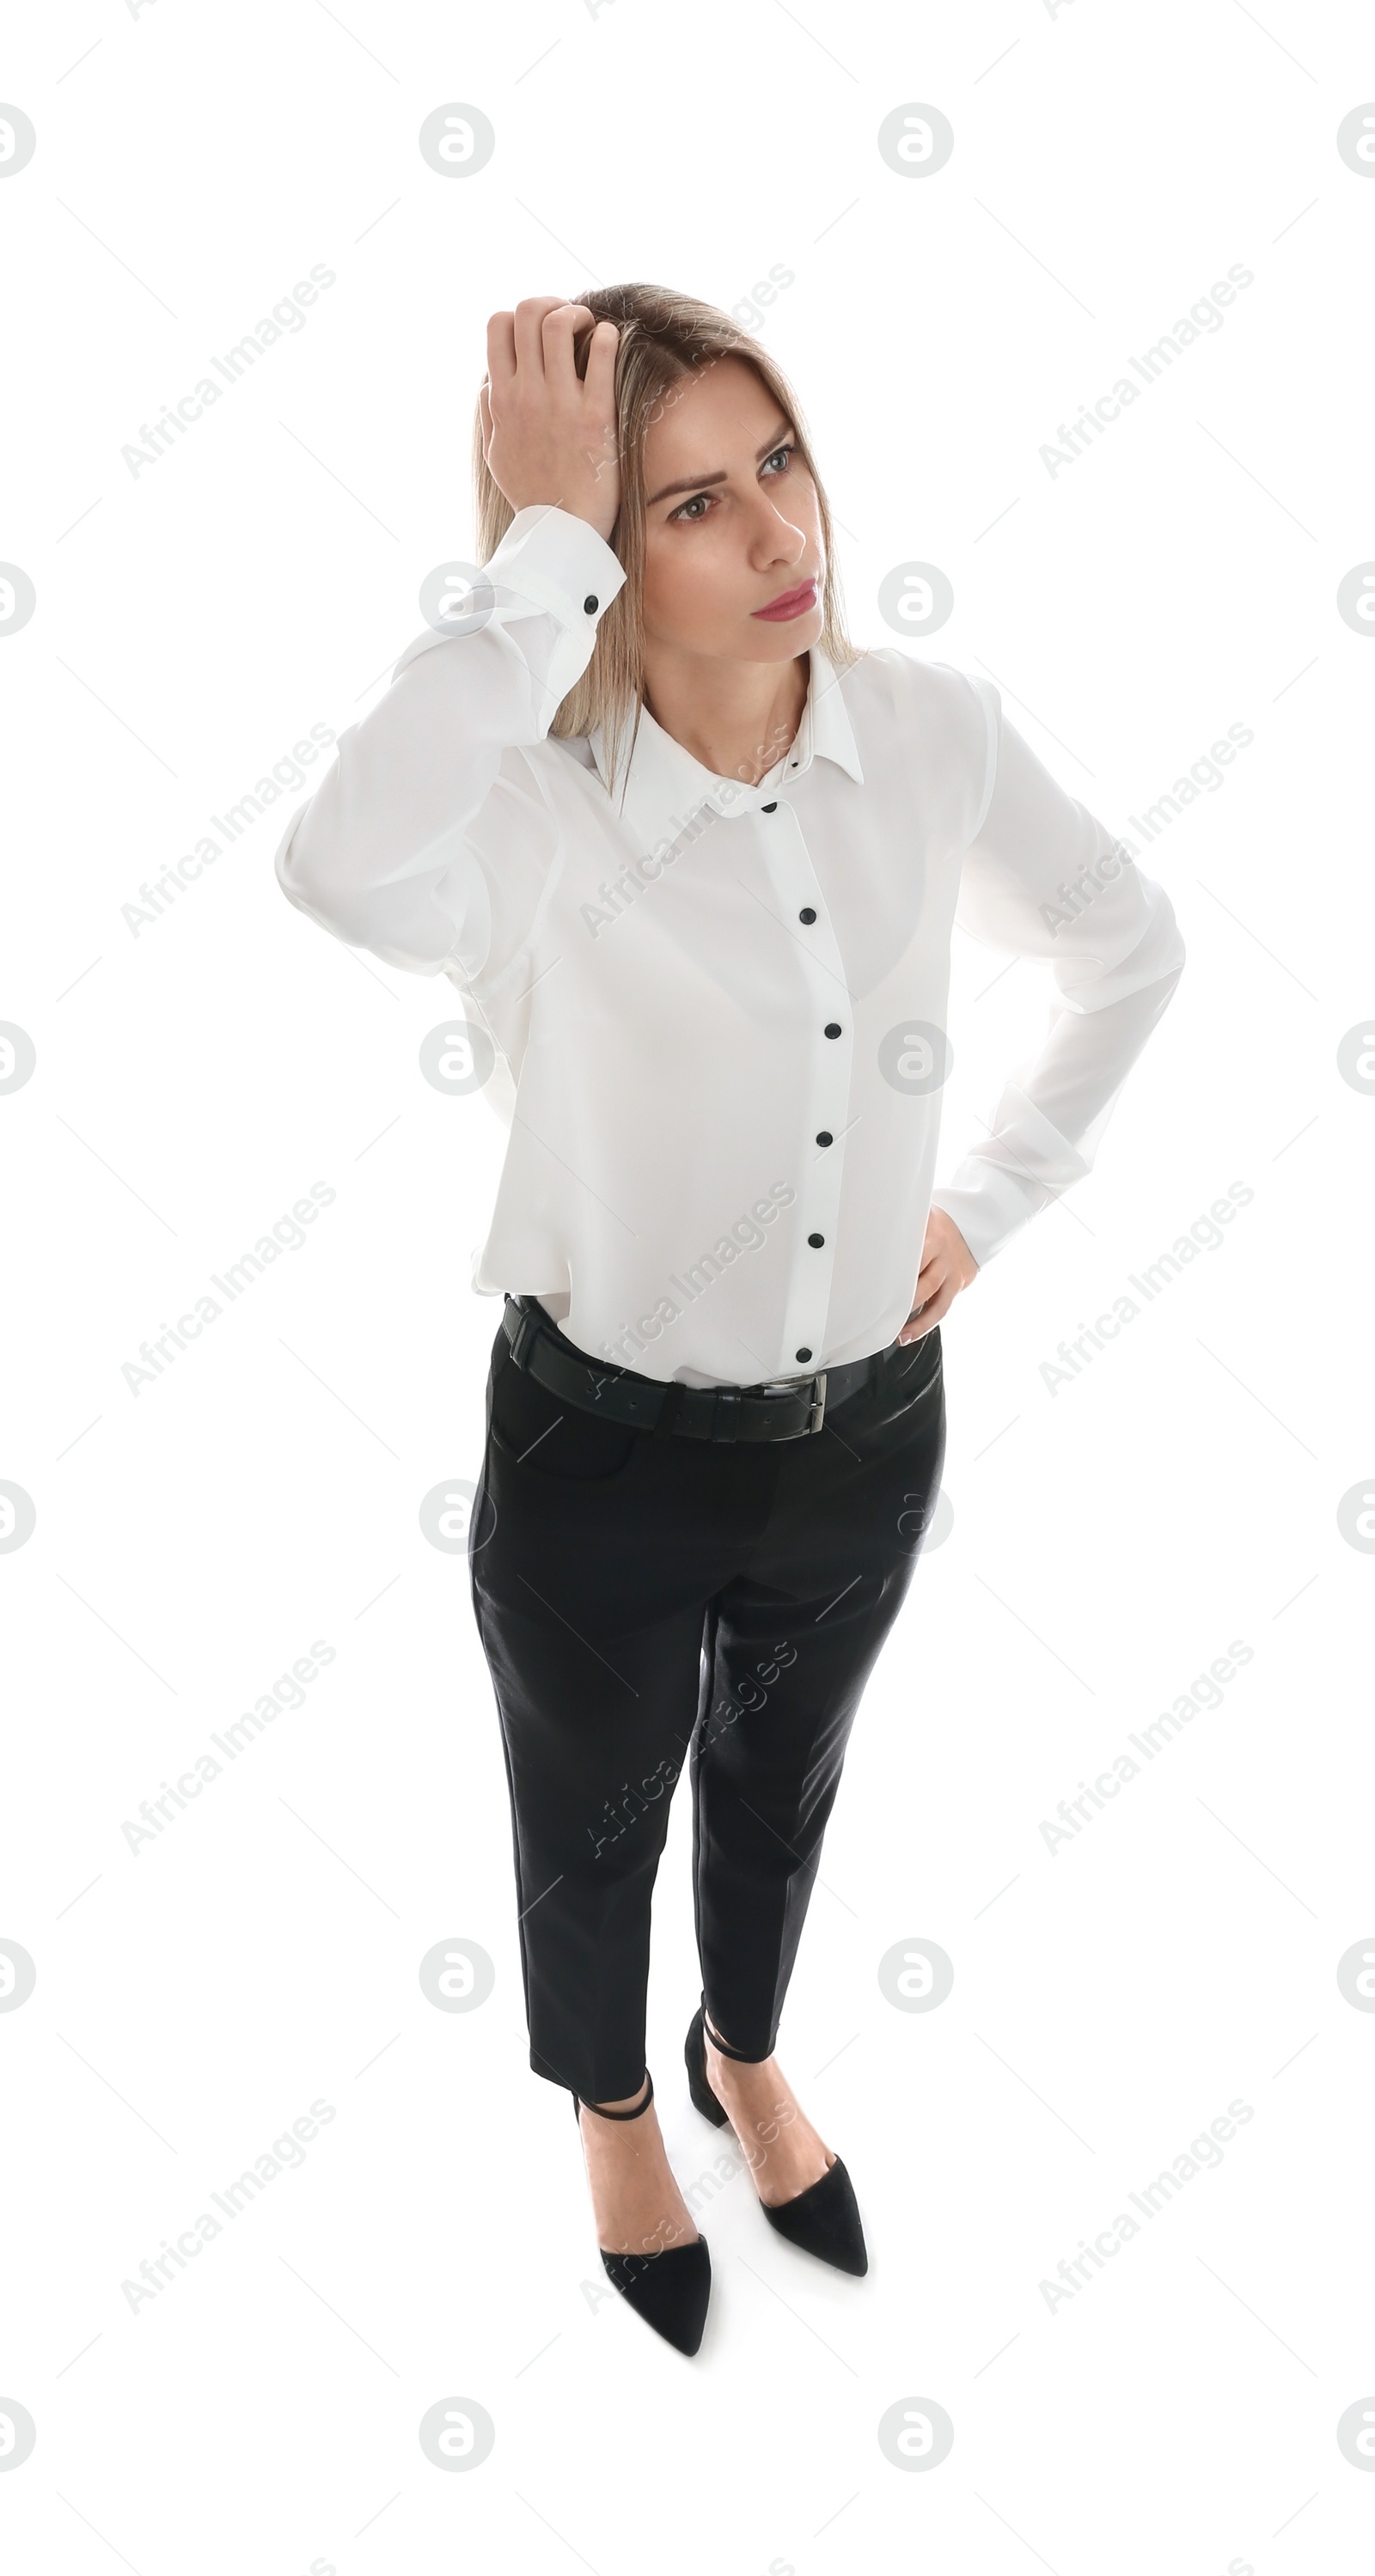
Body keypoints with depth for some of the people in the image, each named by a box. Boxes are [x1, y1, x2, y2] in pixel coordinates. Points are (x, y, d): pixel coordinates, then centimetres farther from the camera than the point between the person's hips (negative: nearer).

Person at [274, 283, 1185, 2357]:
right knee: (592, 1824, 23)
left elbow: (1131, 950, 7)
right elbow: (349, 874, -50)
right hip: (602, 1454, -3)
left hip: (868, 1428, 4)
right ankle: (614, 2109, 58)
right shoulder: (539, 811, -24)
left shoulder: (934, 737, -11)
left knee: (781, 1786, 29)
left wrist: (992, 1201, 2)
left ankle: (745, 2058, 62)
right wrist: (547, 540, -40)